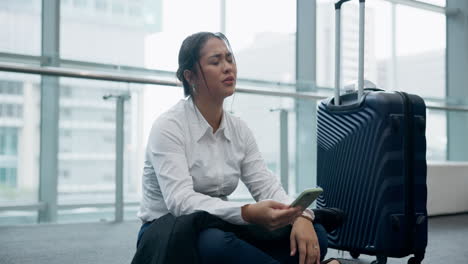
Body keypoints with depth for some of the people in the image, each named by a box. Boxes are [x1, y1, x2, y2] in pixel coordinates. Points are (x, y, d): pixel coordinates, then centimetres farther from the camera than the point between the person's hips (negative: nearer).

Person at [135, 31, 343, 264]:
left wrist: (301, 216, -24)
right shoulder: (168, 127, -13)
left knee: (313, 235, -16)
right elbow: (180, 201, -26)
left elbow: (266, 185, -1)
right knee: (216, 243, -41)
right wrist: (248, 213, -40)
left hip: (219, 231, 6)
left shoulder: (239, 129, 7)